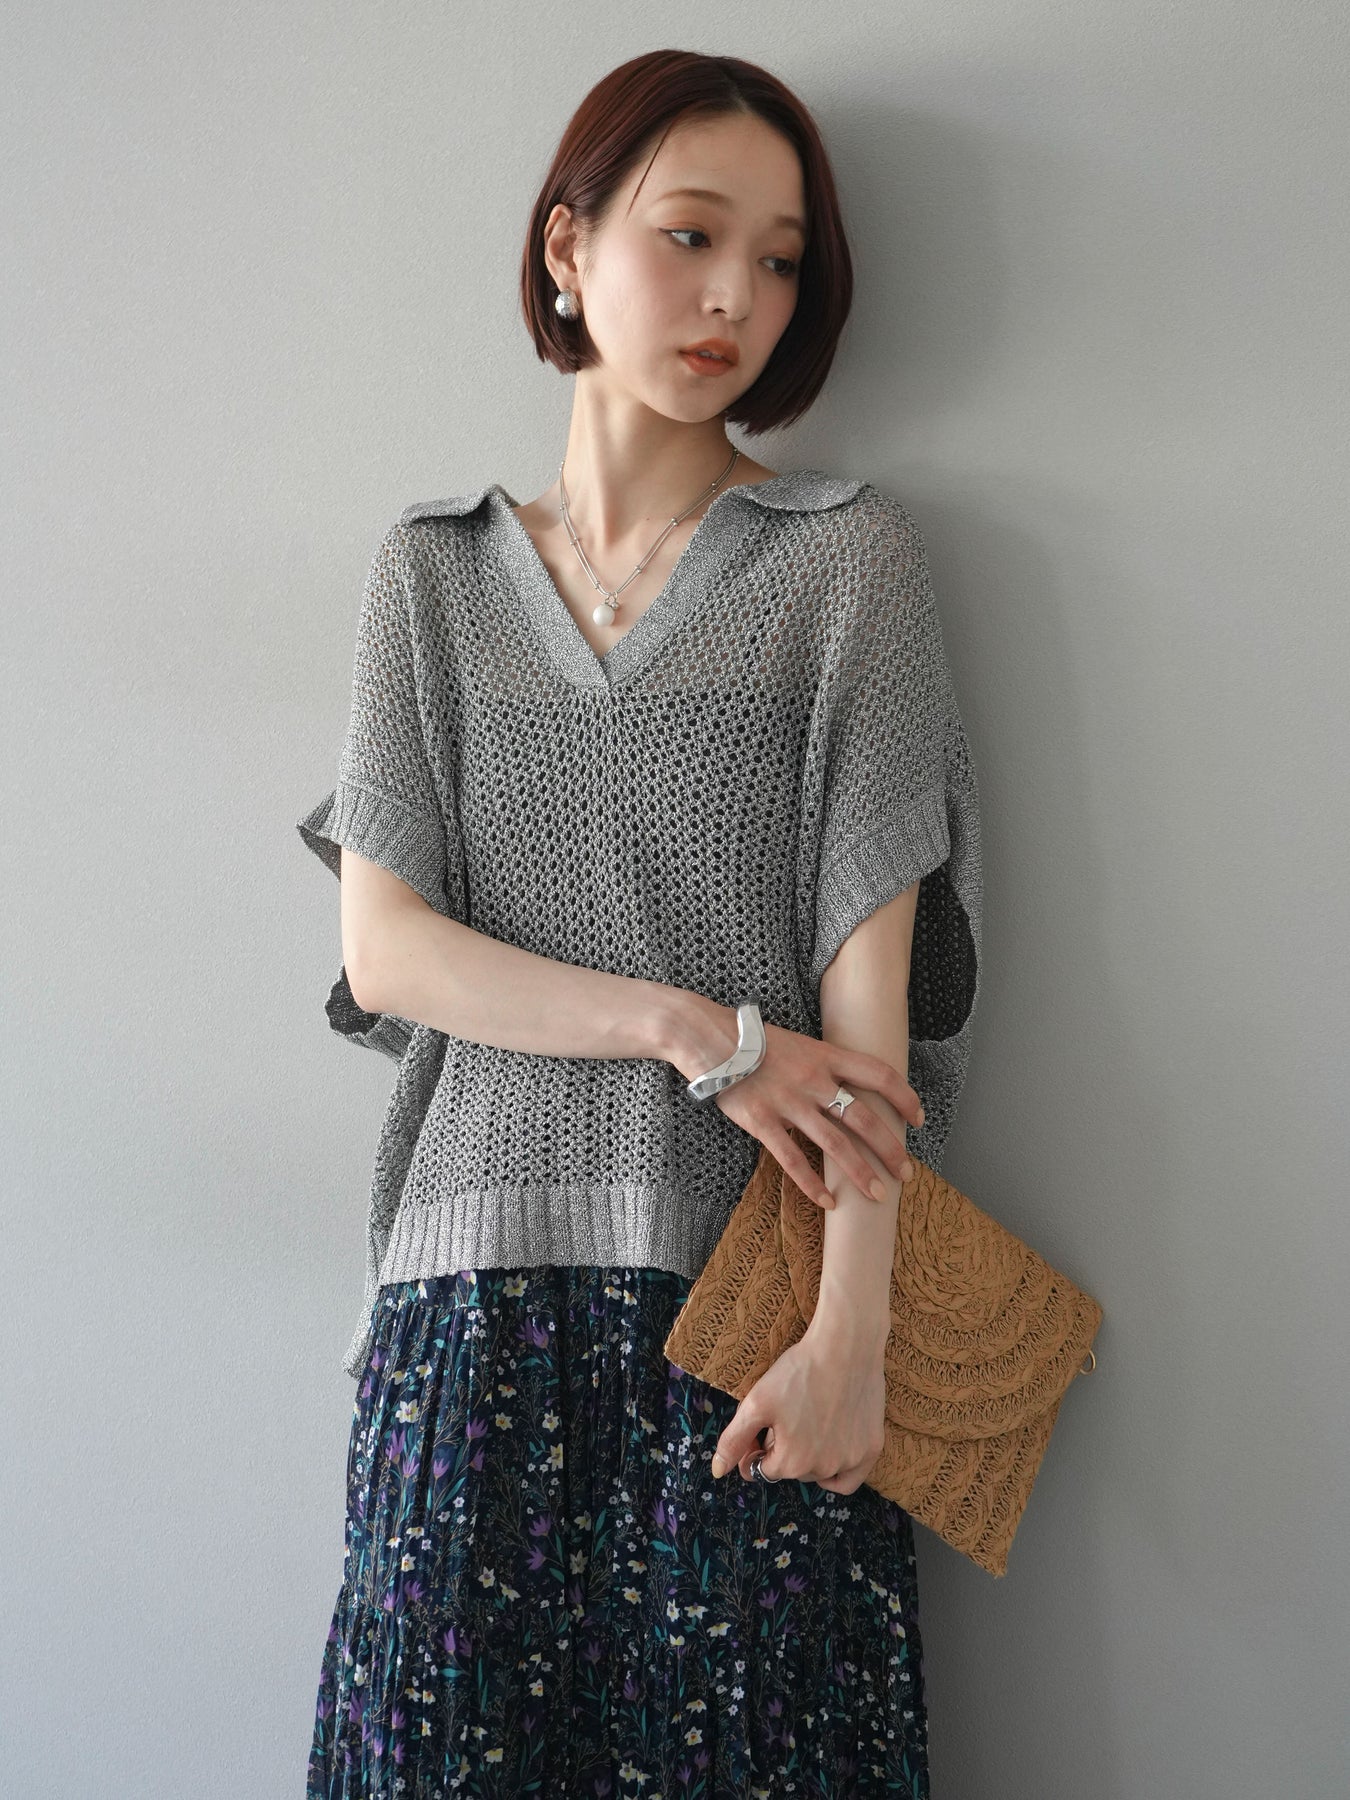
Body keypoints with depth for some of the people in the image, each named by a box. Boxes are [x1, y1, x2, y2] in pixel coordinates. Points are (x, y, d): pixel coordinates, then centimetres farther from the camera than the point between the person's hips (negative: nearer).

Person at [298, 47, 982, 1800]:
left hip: (750, 1284, -1)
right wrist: (697, 1029, -11)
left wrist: (851, 1328, -13)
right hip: (480, 1278, 2)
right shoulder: (436, 571, 10)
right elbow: (384, 947, 1)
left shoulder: (850, 557, 4)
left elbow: (873, 965, -4)